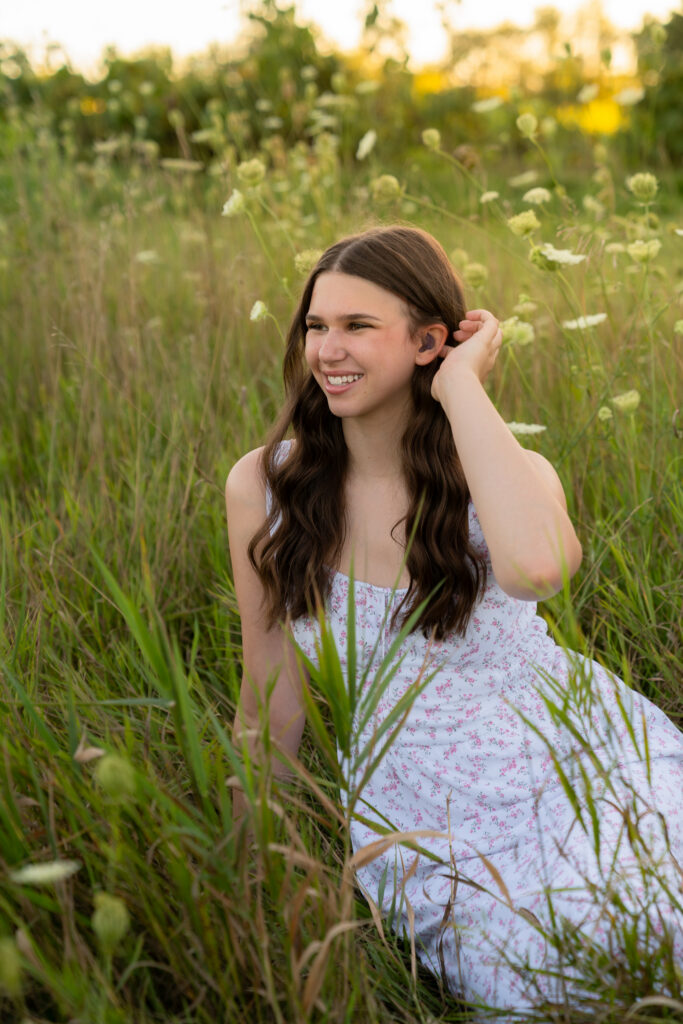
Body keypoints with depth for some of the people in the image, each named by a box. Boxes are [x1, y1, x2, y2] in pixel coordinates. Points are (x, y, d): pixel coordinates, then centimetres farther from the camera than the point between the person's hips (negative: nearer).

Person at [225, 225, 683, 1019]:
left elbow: (536, 565, -32)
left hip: (584, 764, 1)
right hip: (437, 830, 0)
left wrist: (460, 384, -21)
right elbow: (273, 699, 6)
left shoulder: (507, 473, -5)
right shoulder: (263, 487, -3)